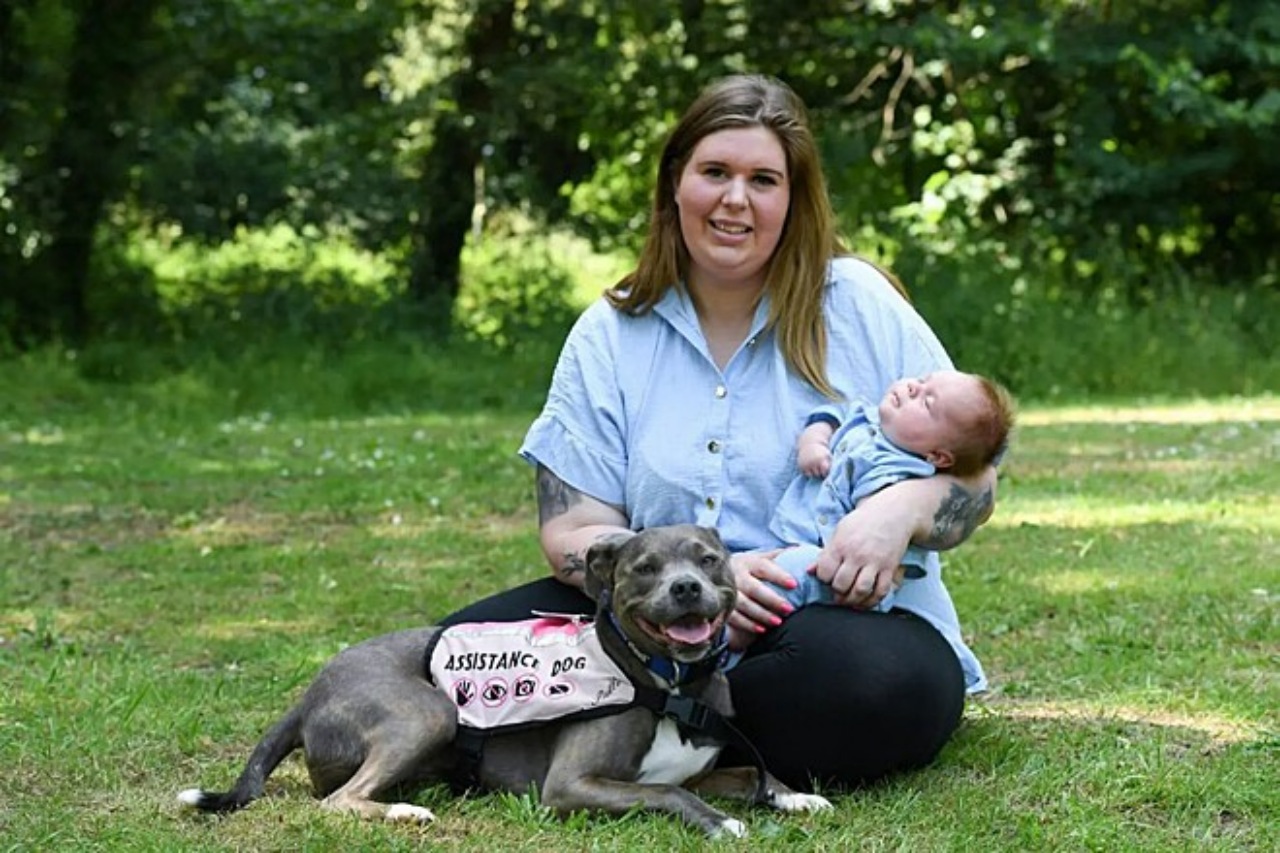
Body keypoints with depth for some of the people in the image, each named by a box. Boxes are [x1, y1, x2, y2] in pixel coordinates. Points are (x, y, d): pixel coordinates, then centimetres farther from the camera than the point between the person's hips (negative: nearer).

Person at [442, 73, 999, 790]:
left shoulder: (861, 306, 1)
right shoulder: (610, 337, 6)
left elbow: (975, 481, 2)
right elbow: (571, 531, -1)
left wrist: (902, 509, -23)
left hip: (850, 616, -1)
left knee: (861, 676, -38)